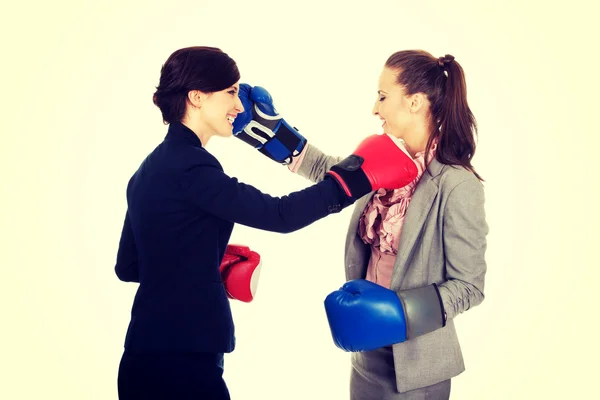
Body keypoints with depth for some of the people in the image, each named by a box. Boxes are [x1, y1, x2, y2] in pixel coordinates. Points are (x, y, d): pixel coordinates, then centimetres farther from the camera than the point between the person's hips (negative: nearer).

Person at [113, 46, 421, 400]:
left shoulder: (154, 167, 11)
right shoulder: (188, 165, -17)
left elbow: (127, 267, 15)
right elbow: (279, 215, -23)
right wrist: (355, 178, -14)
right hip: (179, 364, -9)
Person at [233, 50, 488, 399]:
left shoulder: (457, 184, -19)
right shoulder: (388, 163, 0)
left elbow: (468, 287, -16)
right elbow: (325, 168, 16)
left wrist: (396, 310, -24)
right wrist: (263, 124, 12)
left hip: (413, 364, -6)